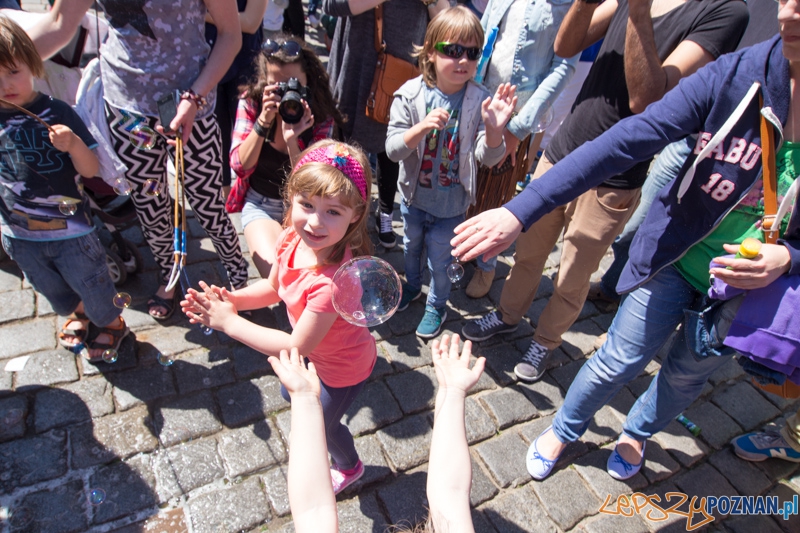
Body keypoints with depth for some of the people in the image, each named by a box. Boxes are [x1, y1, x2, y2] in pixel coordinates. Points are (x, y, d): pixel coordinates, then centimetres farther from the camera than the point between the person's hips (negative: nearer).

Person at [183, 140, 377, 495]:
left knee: (320, 425, 23)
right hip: (317, 353, 7)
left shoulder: (335, 280, -44)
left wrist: (228, 322, -27)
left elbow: (297, 348, -34)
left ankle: (349, 468, 60)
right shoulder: (292, 239, -20)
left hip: (344, 370, -7)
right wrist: (230, 299, -18)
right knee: (291, 394, 34)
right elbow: (273, 288, 0)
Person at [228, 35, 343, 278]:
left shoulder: (323, 119, -13)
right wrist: (263, 120, -28)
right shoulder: (251, 102, -10)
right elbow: (240, 166, -16)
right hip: (260, 204, 0)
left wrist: (292, 140, -35)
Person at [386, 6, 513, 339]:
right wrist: (421, 128, -37)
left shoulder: (480, 101, -16)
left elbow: (487, 157, -20)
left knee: (439, 261, 13)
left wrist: (494, 130, -42)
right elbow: (392, 149, -19)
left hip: (451, 205, -2)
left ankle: (436, 305, 42)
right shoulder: (411, 94, -15)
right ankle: (412, 286, 56)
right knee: (410, 248, 25)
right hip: (414, 197, 2)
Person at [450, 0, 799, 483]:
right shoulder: (736, 74, -20)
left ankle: (637, 432, 54)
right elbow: (626, 141, -29)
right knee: (619, 362, 7)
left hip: (750, 283, 2)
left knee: (689, 373, 21)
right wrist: (521, 211, -37)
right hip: (676, 256, -2)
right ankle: (563, 430, 37)